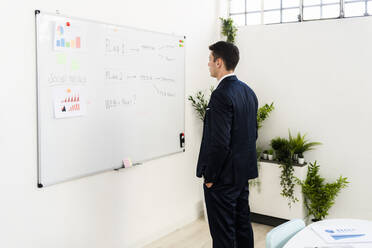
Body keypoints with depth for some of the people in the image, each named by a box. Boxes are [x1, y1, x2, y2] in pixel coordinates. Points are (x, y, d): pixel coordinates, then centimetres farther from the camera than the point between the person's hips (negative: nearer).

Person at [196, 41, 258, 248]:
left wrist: (209, 176, -14)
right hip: (244, 171, 9)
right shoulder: (248, 91, 8)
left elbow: (220, 143, -25)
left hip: (223, 176, -9)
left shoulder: (221, 95, -21)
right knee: (243, 225, 21)